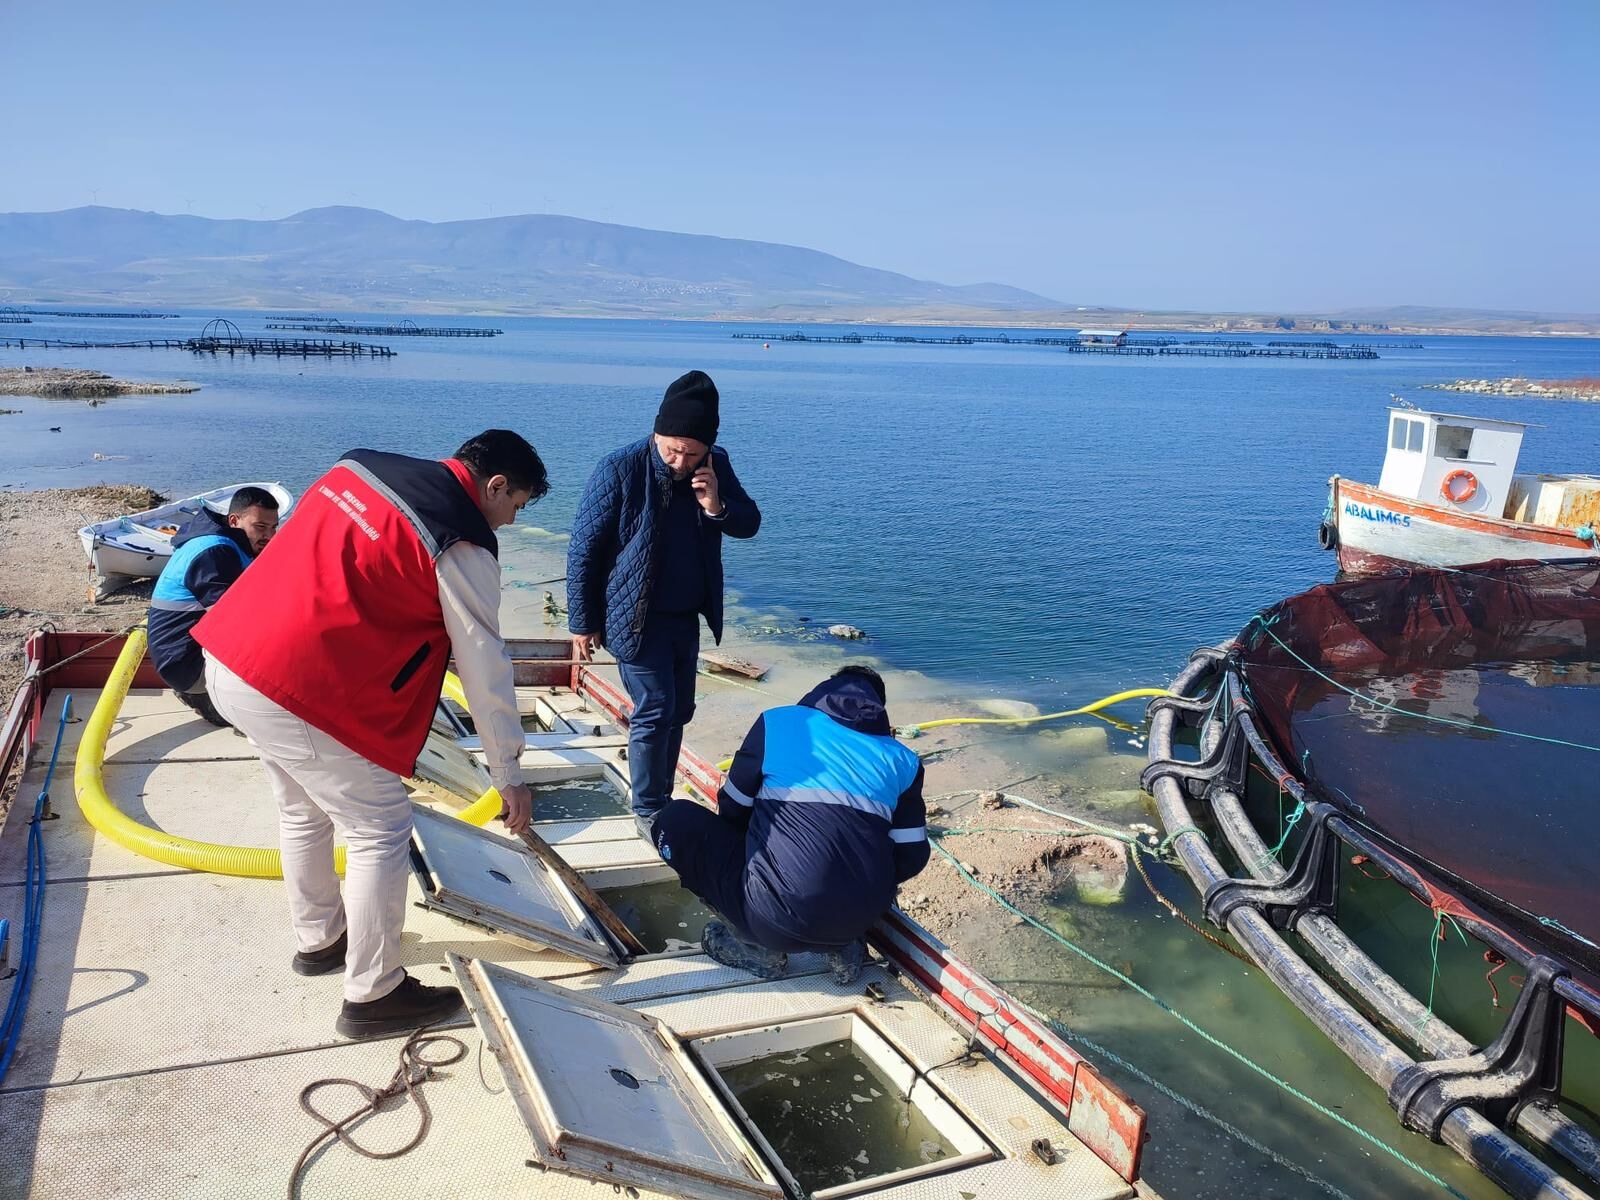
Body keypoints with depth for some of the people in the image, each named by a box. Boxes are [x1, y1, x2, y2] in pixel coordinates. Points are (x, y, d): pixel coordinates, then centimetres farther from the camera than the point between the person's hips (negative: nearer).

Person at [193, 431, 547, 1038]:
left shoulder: (362, 465, 11)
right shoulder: (462, 545, -12)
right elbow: (485, 668, -6)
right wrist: (509, 774, 3)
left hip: (228, 659, 9)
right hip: (298, 693, -9)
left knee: (303, 810, 26)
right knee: (380, 830, 6)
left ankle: (319, 939, 45)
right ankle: (373, 996, 17)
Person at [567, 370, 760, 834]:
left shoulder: (716, 465, -4)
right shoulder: (620, 470, -18)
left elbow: (750, 523, 6)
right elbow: (584, 550, -12)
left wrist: (718, 508, -18)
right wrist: (583, 623, -9)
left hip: (687, 618, 6)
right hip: (637, 619, -6)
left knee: (679, 711, 13)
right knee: (654, 712, -6)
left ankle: (661, 801, 29)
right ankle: (648, 812, 9)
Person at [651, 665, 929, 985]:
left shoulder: (777, 724, 6)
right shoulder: (901, 759, 12)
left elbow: (732, 811, 13)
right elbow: (912, 857, 11)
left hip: (776, 914, -4)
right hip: (861, 919, 4)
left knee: (677, 821, 12)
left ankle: (757, 946, 8)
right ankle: (841, 945, 14)